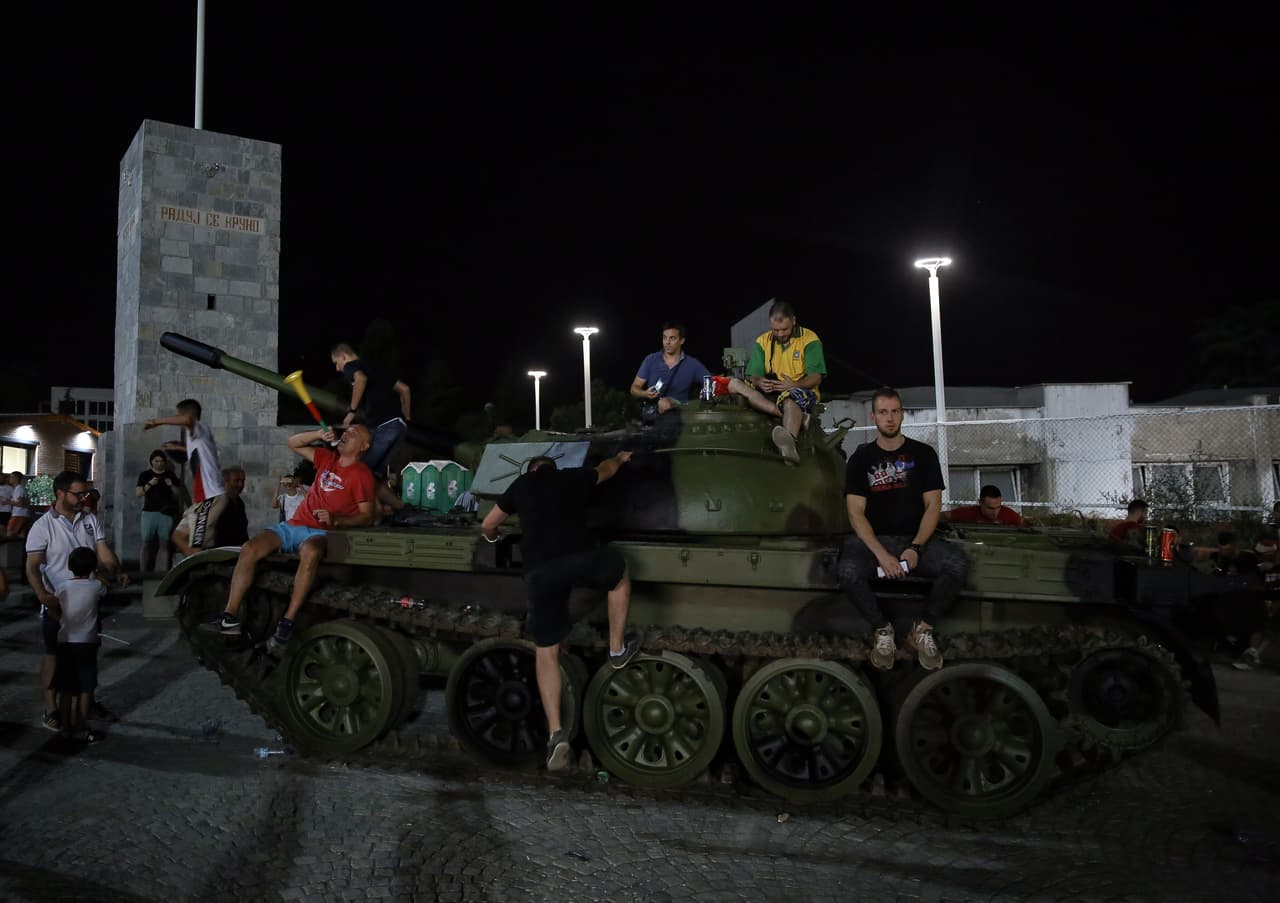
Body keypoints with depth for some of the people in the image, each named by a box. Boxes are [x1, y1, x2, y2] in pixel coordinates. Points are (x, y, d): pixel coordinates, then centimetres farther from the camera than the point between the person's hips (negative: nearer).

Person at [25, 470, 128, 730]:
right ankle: (50, 709, 15)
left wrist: (117, 572, -21)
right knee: (54, 655, 5)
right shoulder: (43, 526, -11)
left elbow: (104, 553, -1)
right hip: (58, 603, -5)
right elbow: (32, 567, -15)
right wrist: (43, 595, -31)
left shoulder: (90, 520, 3)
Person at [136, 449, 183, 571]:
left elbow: (179, 494, 13)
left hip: (166, 513, 1)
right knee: (147, 543, -5)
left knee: (164, 543, -5)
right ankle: (144, 571, 0)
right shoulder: (145, 475, 10)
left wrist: (171, 485, -5)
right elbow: (138, 494, 3)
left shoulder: (171, 475, 12)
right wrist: (149, 484, -11)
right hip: (149, 512, -1)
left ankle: (163, 572, -7)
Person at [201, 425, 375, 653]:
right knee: (249, 549, -16)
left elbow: (366, 517, -8)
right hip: (293, 525, 6)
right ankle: (230, 618, -18)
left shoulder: (362, 475, -3)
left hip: (319, 533, -6)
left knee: (310, 553, -41)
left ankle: (287, 624, -38)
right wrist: (319, 434, 5)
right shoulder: (328, 458, 16)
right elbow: (293, 443, 21)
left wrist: (335, 519, -23)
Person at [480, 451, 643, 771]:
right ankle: (618, 649, 36)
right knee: (619, 573, 32)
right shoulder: (572, 477, 22)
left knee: (546, 652, 13)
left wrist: (494, 538, 54)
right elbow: (606, 469, 42)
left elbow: (487, 525, 31)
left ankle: (556, 732, 7)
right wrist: (619, 458, 65)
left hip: (539, 573, 1)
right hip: (580, 559, -1)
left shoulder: (520, 485, 24)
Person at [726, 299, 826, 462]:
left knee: (790, 401, -41)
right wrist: (759, 382, -24)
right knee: (734, 384, -19)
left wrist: (796, 385, -30)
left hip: (801, 392, -5)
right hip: (770, 393, 5)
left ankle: (789, 444, -74)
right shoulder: (762, 341, 11)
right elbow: (753, 375, 2)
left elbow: (816, 377, -9)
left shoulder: (809, 340, 0)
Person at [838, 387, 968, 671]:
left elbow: (933, 505, 2)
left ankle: (923, 629, -7)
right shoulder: (861, 458, 5)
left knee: (956, 564, -30)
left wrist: (915, 548, -14)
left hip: (917, 539, 1)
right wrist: (882, 554, -18)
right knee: (848, 572, -33)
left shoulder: (923, 453, 8)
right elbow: (856, 513, -3)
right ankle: (883, 630, -8)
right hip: (874, 540, -1)